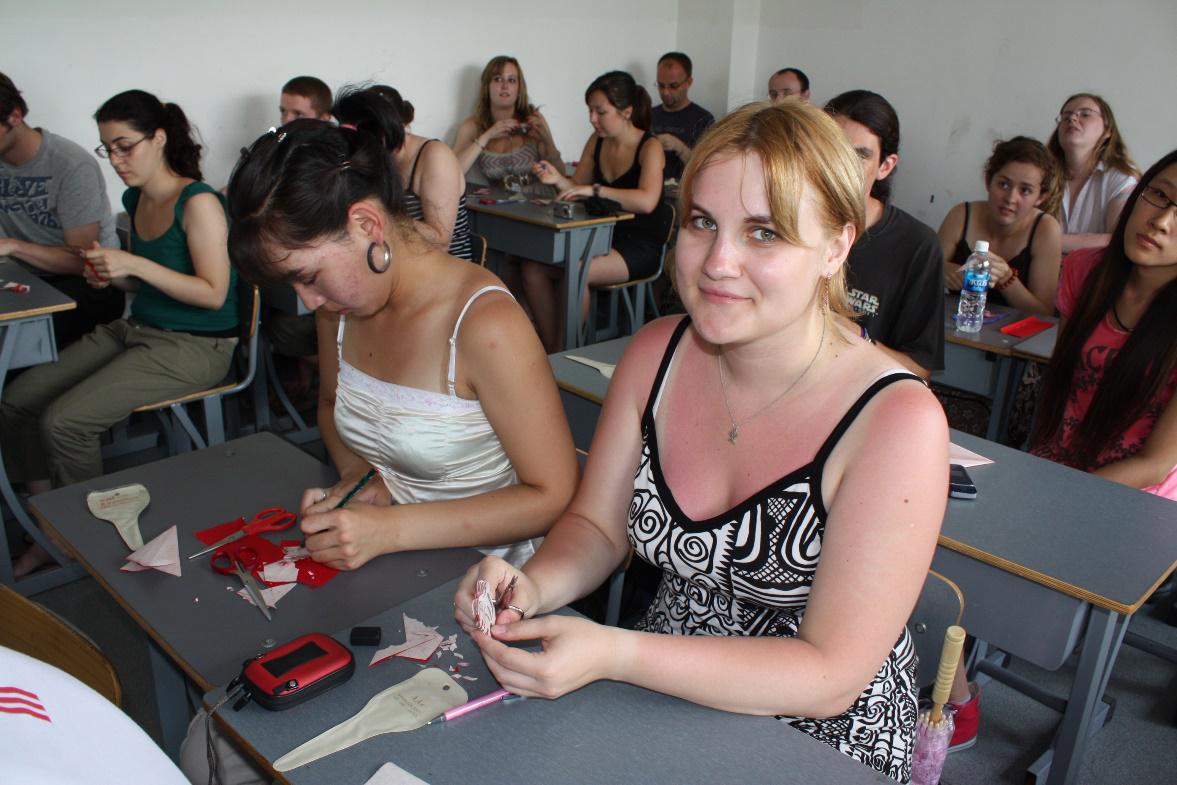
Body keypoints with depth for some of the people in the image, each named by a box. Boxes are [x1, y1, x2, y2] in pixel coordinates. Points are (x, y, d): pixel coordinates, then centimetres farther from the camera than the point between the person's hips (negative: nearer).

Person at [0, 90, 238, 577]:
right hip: (135, 330, 9)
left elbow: (213, 294, -19)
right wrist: (110, 276, 1)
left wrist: (135, 265, -24)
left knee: (64, 421, -20)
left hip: (194, 348, -9)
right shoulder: (135, 199, 10)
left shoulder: (198, 203, -15)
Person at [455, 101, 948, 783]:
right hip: (661, 695, 4)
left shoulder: (896, 420, -23)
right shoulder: (655, 354, -8)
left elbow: (833, 676, -22)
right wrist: (533, 586, -19)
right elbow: (596, 526, 2)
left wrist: (613, 655, -29)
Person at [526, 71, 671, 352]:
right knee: (532, 267, -14)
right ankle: (549, 350, -6)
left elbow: (647, 201, -29)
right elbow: (577, 189, 14)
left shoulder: (650, 147, -11)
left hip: (639, 247, -7)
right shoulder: (596, 141, 9)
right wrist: (557, 179, -7)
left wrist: (595, 190, -27)